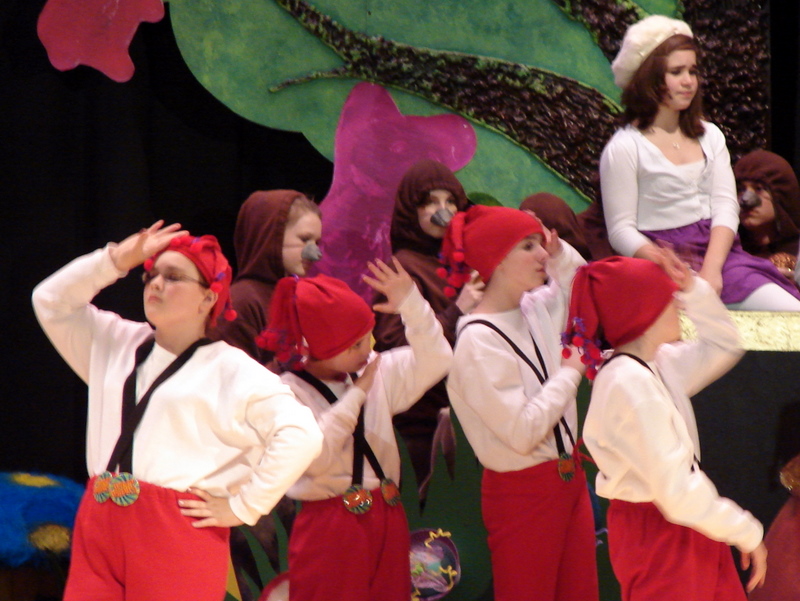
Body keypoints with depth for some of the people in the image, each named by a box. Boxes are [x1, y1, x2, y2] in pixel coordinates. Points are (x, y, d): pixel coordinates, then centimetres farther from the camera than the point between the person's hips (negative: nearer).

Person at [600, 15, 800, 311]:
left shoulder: (710, 136, 19)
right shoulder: (623, 149, 1)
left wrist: (711, 268, -12)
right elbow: (621, 231, -3)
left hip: (719, 251, 6)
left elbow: (726, 206, 8)